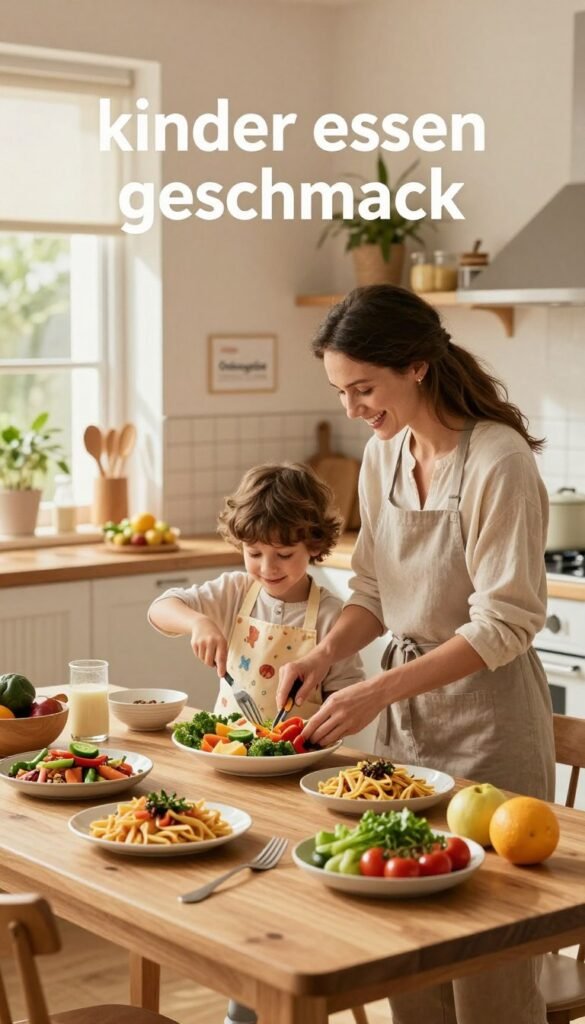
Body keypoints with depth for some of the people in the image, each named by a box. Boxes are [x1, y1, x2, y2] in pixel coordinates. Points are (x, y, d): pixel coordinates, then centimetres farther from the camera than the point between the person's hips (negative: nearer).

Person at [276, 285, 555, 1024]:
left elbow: (505, 626, -20)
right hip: (404, 715, 7)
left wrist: (378, 692, -24)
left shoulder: (497, 460, -18)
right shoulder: (383, 454, 4)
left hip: (486, 722, -7)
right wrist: (327, 652, -6)